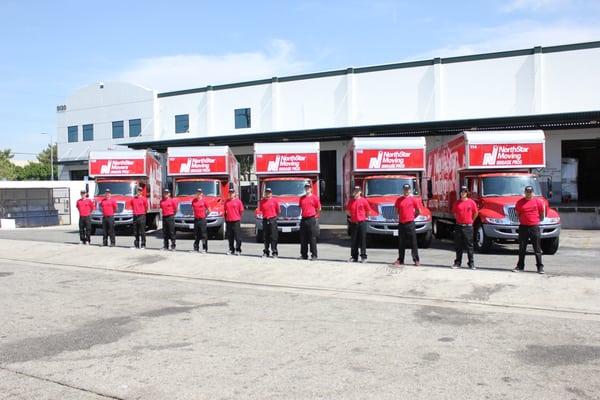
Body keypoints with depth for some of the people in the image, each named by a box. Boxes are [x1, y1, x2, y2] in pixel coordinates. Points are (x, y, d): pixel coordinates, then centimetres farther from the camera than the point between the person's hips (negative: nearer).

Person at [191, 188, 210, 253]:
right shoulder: (194, 201, 7)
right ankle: (196, 248, 20)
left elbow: (209, 210, 2)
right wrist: (195, 213, 13)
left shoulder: (204, 201, -5)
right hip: (196, 219, 5)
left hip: (202, 219, -5)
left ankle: (205, 249, -2)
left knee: (203, 235, -5)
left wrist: (204, 213, 4)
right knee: (196, 235, 11)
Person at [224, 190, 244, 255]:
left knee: (237, 236, -3)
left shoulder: (238, 201, -1)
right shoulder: (226, 201, 11)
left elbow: (241, 211, 2)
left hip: (236, 221, -4)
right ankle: (231, 250, 18)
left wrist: (239, 217, 2)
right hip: (228, 221, 4)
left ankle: (238, 250, 2)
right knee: (230, 237, 9)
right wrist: (225, 219, 12)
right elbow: (225, 211, 17)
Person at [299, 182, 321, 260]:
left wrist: (314, 215, 9)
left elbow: (319, 209, 3)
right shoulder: (302, 198, 11)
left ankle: (314, 255, 0)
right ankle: (304, 255, 15)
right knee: (303, 239, 8)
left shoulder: (314, 198, -3)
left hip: (311, 220, -5)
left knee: (312, 239, -4)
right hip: (303, 220, 5)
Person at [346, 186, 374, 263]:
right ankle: (354, 257, 15)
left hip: (362, 223, -4)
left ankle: (363, 256, 6)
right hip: (353, 223, 4)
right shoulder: (351, 201, 6)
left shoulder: (364, 200, -4)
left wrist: (364, 217, 6)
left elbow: (369, 211, 2)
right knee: (353, 241, 8)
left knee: (362, 240, 0)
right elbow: (348, 211, 20)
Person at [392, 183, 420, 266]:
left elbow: (417, 211, 8)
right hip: (401, 223, 3)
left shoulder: (413, 199, 0)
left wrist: (411, 217, 10)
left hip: (410, 223, -3)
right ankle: (400, 260, 16)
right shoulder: (398, 200, 7)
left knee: (413, 243, -2)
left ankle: (416, 260, 2)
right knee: (401, 243, 9)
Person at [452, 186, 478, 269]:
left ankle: (471, 263, 7)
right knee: (458, 245, 8)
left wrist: (471, 221, 11)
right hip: (459, 226, 2)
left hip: (468, 227, -2)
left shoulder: (471, 202, -3)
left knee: (469, 245, 1)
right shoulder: (457, 203, 4)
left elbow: (475, 213, 9)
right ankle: (457, 262, 16)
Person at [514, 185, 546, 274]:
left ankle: (540, 267, 7)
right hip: (523, 227, 2)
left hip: (534, 227, -2)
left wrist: (537, 221, 11)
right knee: (522, 248, 8)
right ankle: (520, 266, 16)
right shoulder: (520, 202, 5)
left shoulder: (538, 201, 0)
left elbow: (542, 214, 8)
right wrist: (522, 220, 11)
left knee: (537, 248, 2)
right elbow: (517, 214, 15)